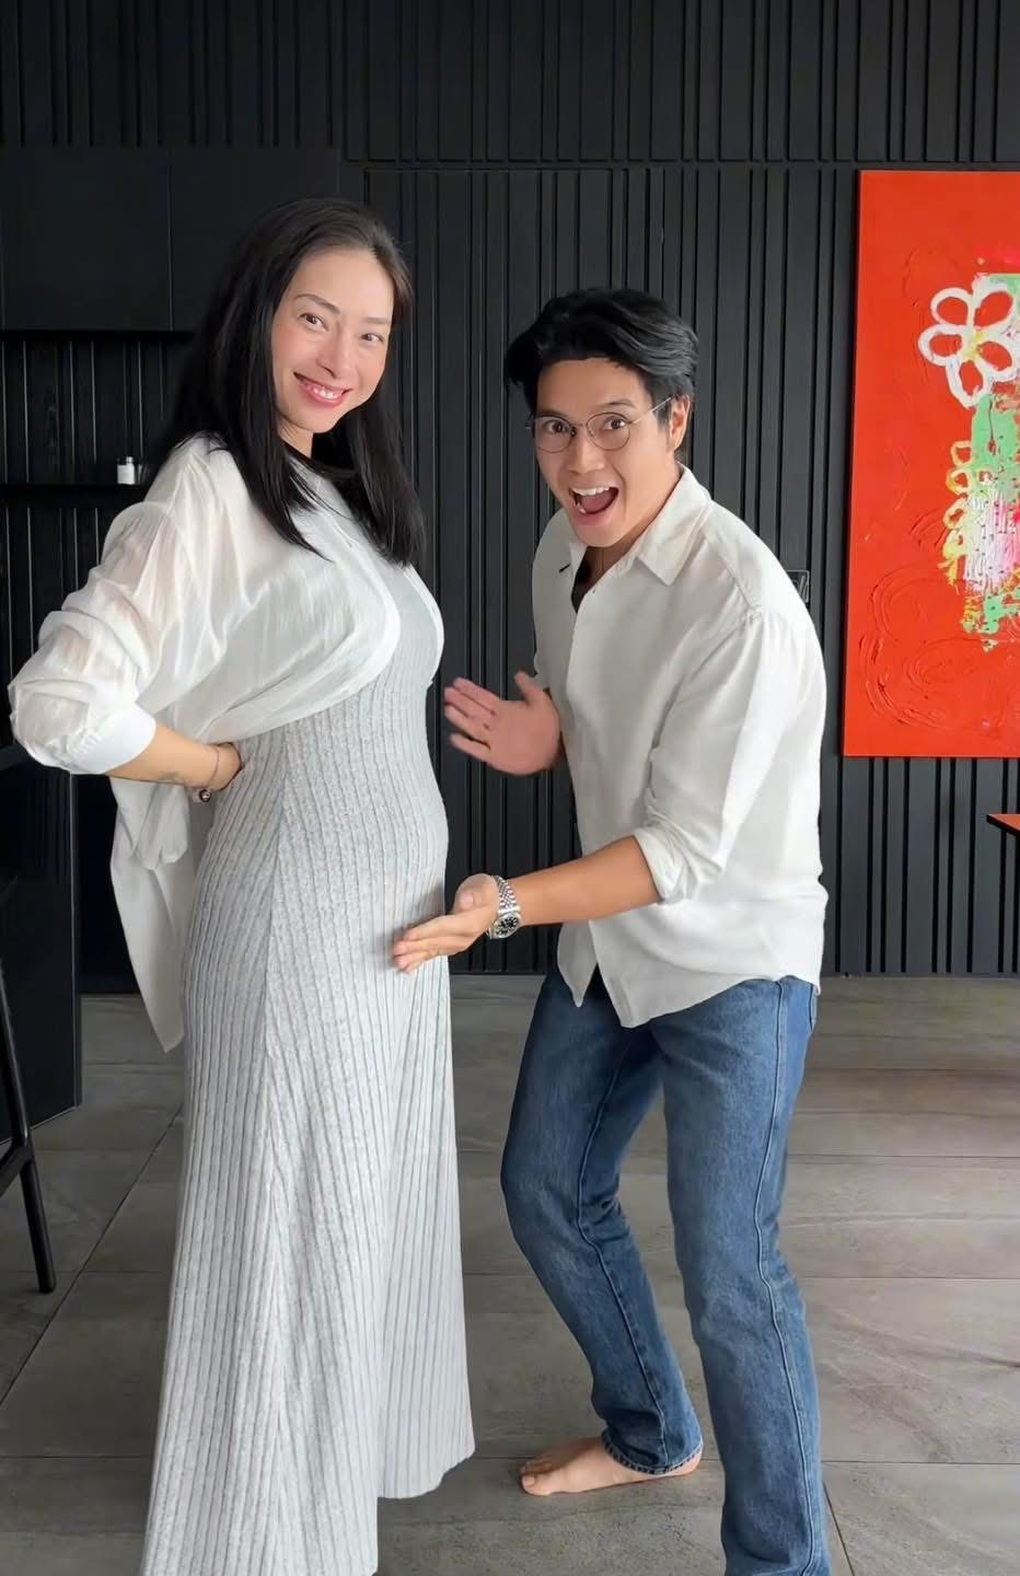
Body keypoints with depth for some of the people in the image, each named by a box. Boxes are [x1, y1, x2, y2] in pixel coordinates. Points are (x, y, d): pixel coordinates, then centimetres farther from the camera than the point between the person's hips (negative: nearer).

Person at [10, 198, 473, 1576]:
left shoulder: (341, 485, 10)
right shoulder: (211, 492, -17)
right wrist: (229, 771, -11)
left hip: (395, 908, 9)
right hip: (300, 915, -9)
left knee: (370, 1202, 22)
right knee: (292, 1220, 7)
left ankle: (352, 1443, 46)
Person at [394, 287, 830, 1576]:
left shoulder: (739, 601, -27)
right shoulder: (563, 551, -2)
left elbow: (689, 849, -25)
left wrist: (506, 905, -30)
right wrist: (544, 746, -9)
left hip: (733, 960, -8)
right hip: (605, 940, 8)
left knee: (728, 1274, -6)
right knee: (546, 1192, 17)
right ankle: (650, 1432, 42)